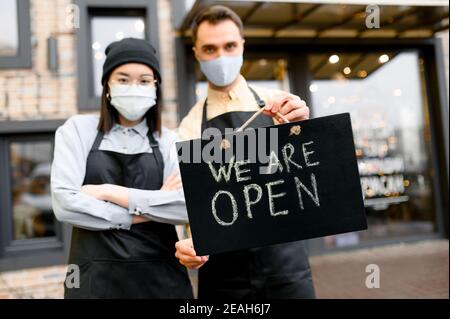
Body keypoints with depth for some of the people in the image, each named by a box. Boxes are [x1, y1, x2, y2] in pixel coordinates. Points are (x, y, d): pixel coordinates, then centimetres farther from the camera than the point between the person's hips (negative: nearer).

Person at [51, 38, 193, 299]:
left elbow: (189, 206, -13)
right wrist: (147, 211, -11)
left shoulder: (170, 141, 2)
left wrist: (110, 192, -14)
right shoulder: (78, 130, 1)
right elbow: (65, 203, -11)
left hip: (160, 277, 1)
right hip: (95, 276, 0)